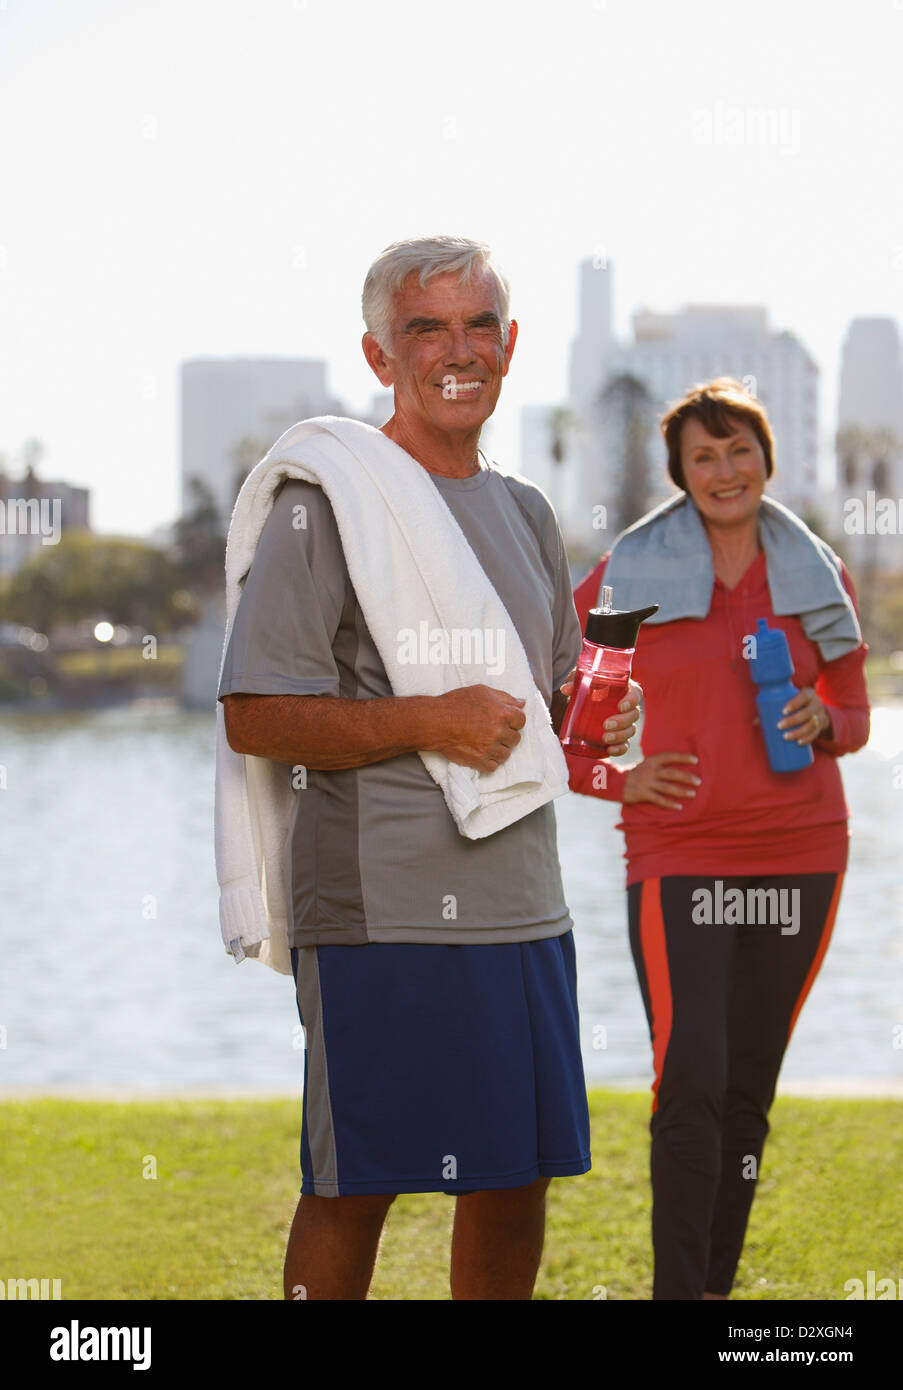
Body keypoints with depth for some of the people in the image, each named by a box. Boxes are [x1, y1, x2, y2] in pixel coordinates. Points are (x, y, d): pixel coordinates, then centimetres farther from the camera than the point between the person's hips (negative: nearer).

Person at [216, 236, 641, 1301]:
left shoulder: (526, 513, 17)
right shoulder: (326, 502, -5)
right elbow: (255, 719, -10)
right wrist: (425, 722, -20)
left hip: (522, 902, 7)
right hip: (379, 903, -7)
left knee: (517, 1180, 11)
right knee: (353, 1191, -3)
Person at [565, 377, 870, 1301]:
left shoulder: (816, 576, 9)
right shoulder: (630, 574, 1)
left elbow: (855, 718, 17)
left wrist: (821, 724, -6)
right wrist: (615, 777, -10)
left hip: (799, 855, 3)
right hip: (678, 855, -3)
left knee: (750, 1093, 9)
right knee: (692, 1080, -17)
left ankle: (717, 1287, 19)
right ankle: (677, 1289, -12)